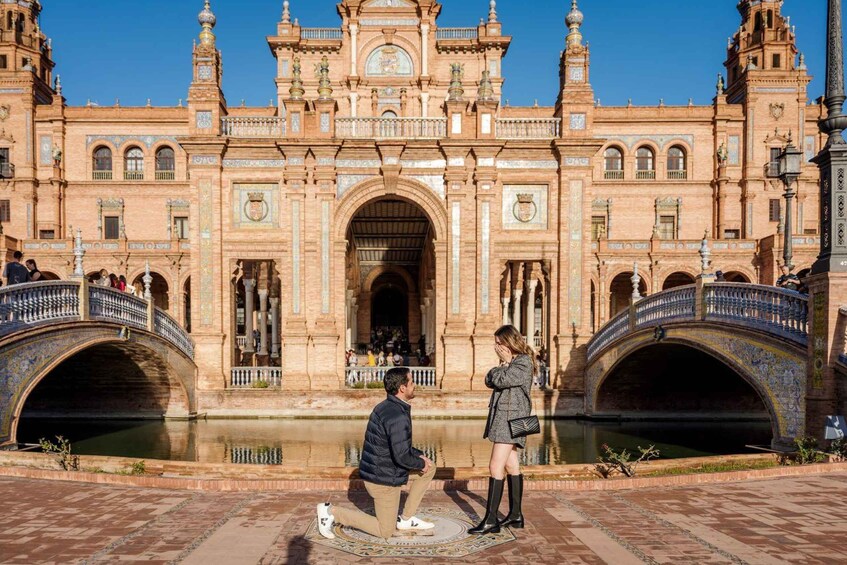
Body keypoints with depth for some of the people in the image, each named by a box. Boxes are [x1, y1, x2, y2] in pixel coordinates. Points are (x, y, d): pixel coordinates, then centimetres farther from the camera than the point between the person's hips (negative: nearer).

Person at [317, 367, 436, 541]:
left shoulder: (387, 407, 6)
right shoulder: (397, 416, -26)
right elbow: (402, 456, -27)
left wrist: (419, 455, 7)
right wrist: (420, 463, -8)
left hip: (379, 468, 9)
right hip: (383, 478, -9)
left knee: (430, 467, 16)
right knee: (385, 532, 4)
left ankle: (406, 519, 19)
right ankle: (333, 512, 2)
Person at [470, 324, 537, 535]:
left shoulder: (523, 362, -11)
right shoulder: (511, 362, 18)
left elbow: (500, 380, -21)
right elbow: (489, 381, 9)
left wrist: (504, 363, -6)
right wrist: (502, 365, -5)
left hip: (511, 418, -10)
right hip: (503, 417, 10)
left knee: (496, 466, -13)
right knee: (511, 466, 14)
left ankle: (491, 520, -11)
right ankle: (515, 515, 22)